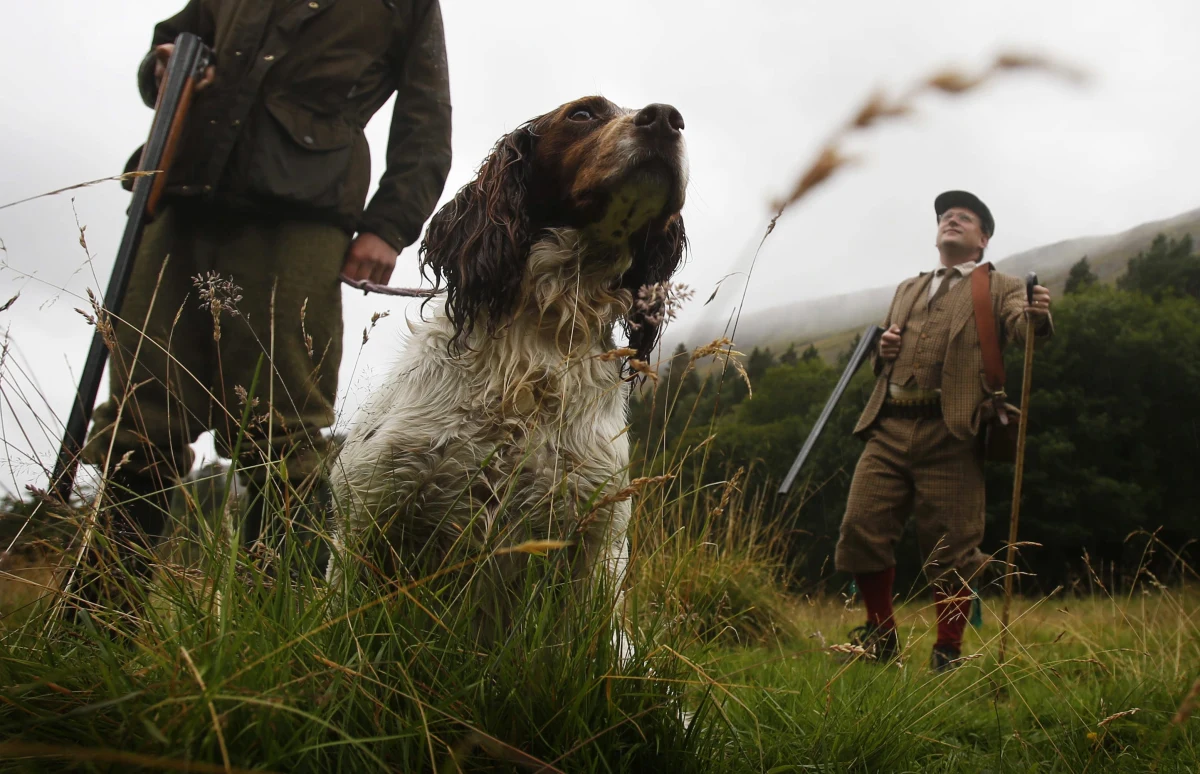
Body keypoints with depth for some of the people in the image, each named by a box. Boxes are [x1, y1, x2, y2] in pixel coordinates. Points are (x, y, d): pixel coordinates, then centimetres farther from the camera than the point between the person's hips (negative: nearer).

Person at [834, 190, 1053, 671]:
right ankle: (880, 636, 14)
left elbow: (1022, 330, -8)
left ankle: (949, 651, 12)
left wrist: (1038, 317, -32)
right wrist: (883, 351, 7)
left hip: (950, 434, -4)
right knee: (861, 528, -3)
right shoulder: (907, 289, 27)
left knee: (950, 547, -3)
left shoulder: (1000, 289, 12)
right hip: (890, 429, 4)